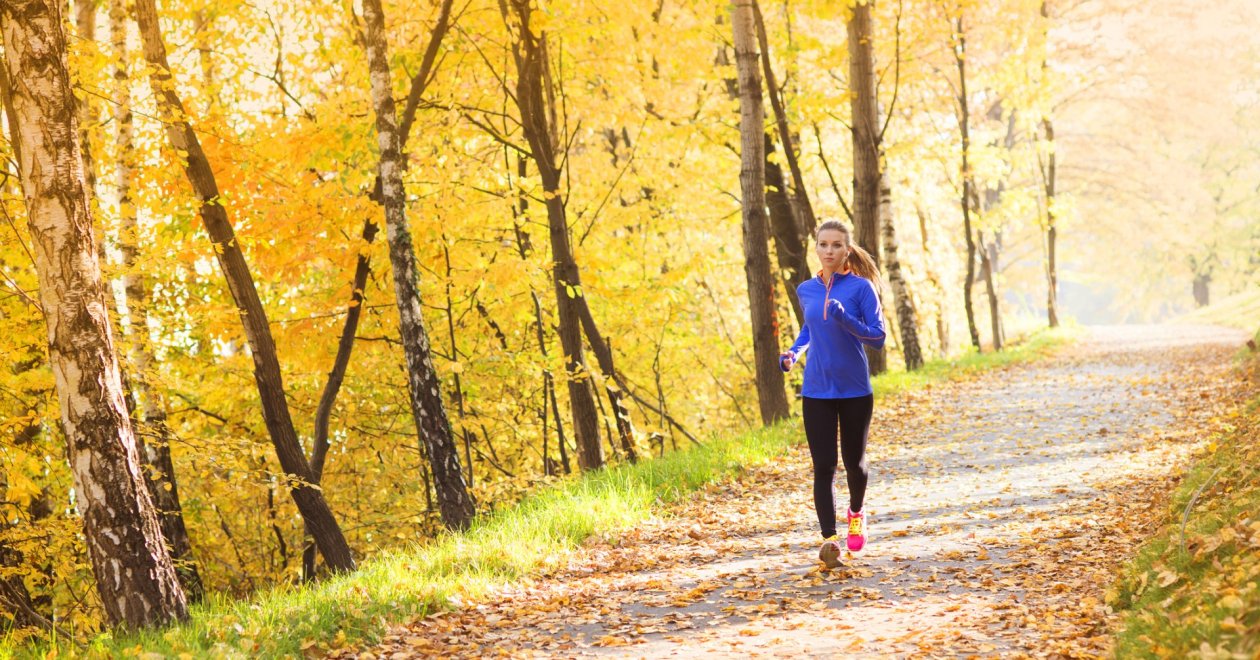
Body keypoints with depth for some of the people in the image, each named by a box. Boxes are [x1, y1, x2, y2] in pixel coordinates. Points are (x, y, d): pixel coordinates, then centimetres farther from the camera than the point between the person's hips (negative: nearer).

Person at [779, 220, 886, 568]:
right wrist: (795, 351, 5)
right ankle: (829, 538, -11)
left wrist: (845, 318, -25)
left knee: (854, 461, 12)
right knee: (823, 466, -8)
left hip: (855, 391, -2)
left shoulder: (861, 288, -7)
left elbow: (878, 337, -10)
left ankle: (856, 514, 41)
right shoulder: (806, 290, 5)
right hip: (817, 392, 2)